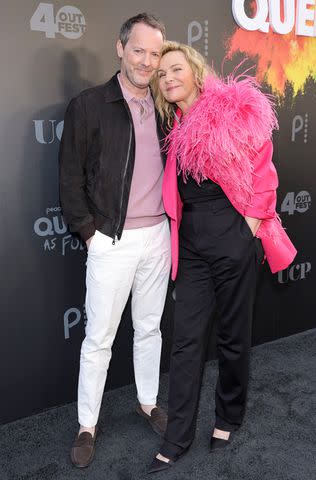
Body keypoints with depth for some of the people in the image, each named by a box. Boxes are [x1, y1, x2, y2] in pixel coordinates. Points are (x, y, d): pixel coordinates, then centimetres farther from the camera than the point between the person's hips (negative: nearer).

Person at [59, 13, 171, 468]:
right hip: (112, 240, -4)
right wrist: (89, 230, -9)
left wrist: (169, 219, 7)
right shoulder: (89, 105, -8)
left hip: (157, 235, 5)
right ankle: (87, 425, 24)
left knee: (150, 327, 17)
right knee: (99, 337, 6)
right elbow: (70, 176, -7)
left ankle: (149, 402, 38)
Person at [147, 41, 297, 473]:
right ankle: (178, 438, 16)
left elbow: (262, 169, -5)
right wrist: (177, 229, 6)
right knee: (187, 338, 4)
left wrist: (252, 222, -7)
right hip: (191, 241, 5)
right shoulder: (175, 128, 12)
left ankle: (229, 418, 32)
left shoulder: (235, 108, -5)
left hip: (233, 235, -4)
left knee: (233, 335, 9)